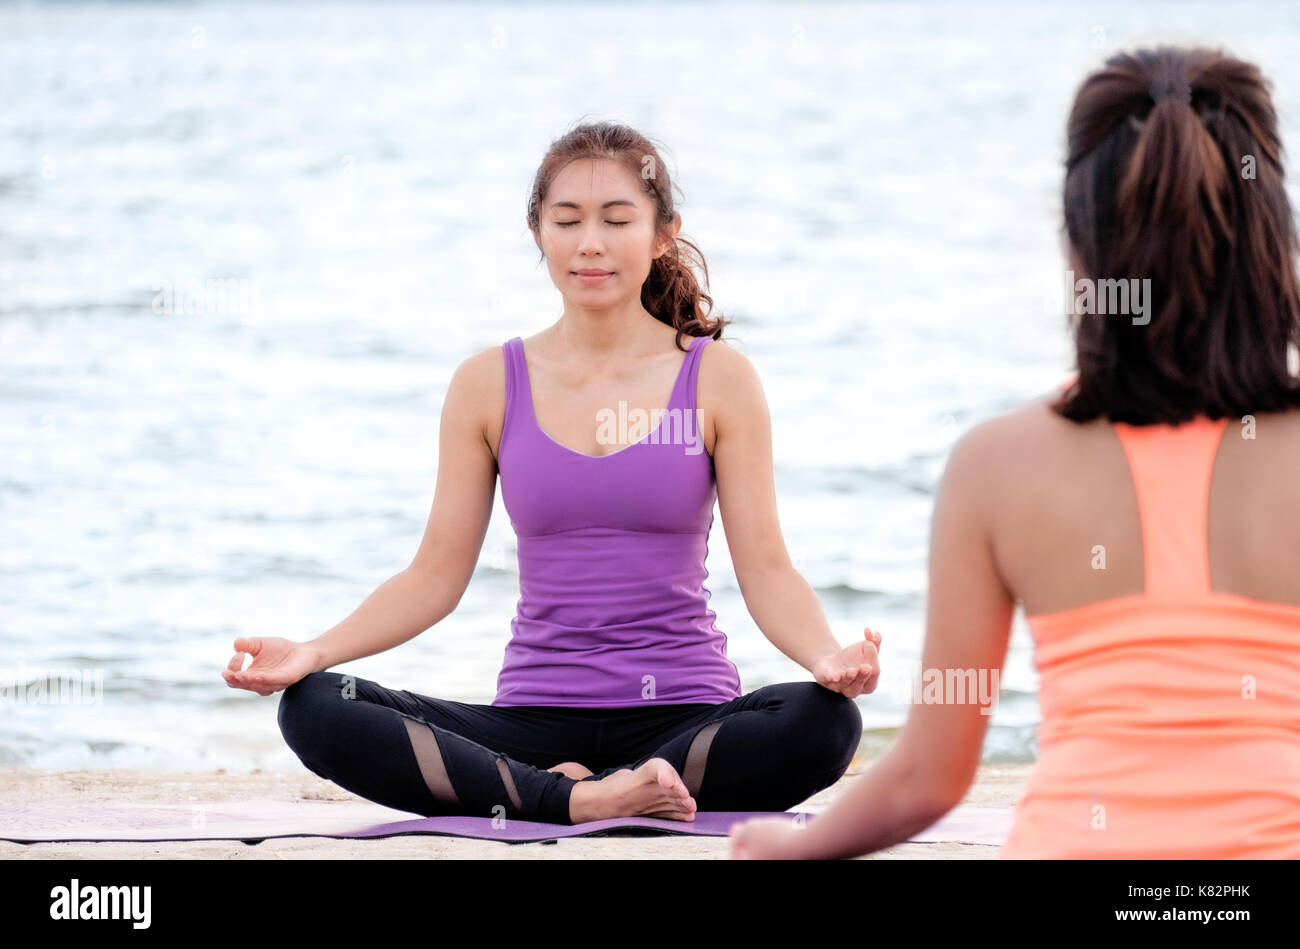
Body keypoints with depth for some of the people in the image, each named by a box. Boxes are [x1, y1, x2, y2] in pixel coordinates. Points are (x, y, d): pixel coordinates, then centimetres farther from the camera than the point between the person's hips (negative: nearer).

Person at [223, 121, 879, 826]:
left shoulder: (718, 379, 3)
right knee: (312, 710, -23)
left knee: (823, 723, -35)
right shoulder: (489, 385, 7)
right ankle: (579, 800, -27)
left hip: (681, 709, -1)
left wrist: (827, 657, -22)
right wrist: (314, 653, -8)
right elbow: (435, 575, 7)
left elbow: (766, 570, -1)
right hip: (535, 715, 1)